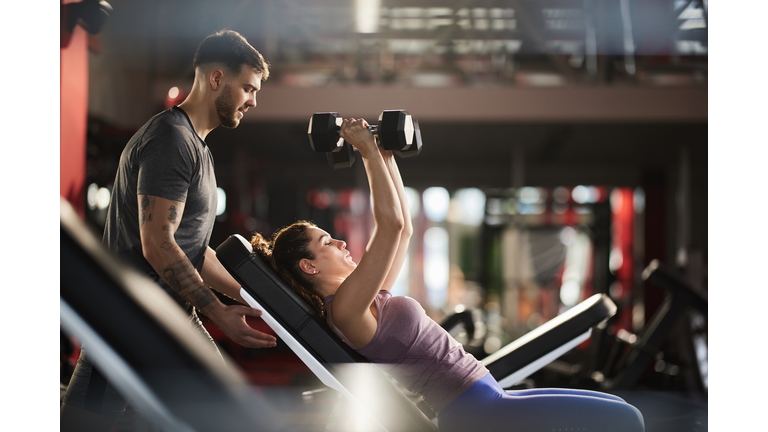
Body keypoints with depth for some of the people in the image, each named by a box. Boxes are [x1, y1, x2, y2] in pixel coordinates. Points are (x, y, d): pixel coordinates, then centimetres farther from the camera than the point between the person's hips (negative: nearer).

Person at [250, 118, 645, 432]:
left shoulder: (367, 298, 15)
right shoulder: (344, 307, -14)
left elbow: (402, 226, 22)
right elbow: (390, 224, -20)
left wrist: (386, 156, 19)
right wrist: (368, 152, -13)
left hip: (488, 399, 10)